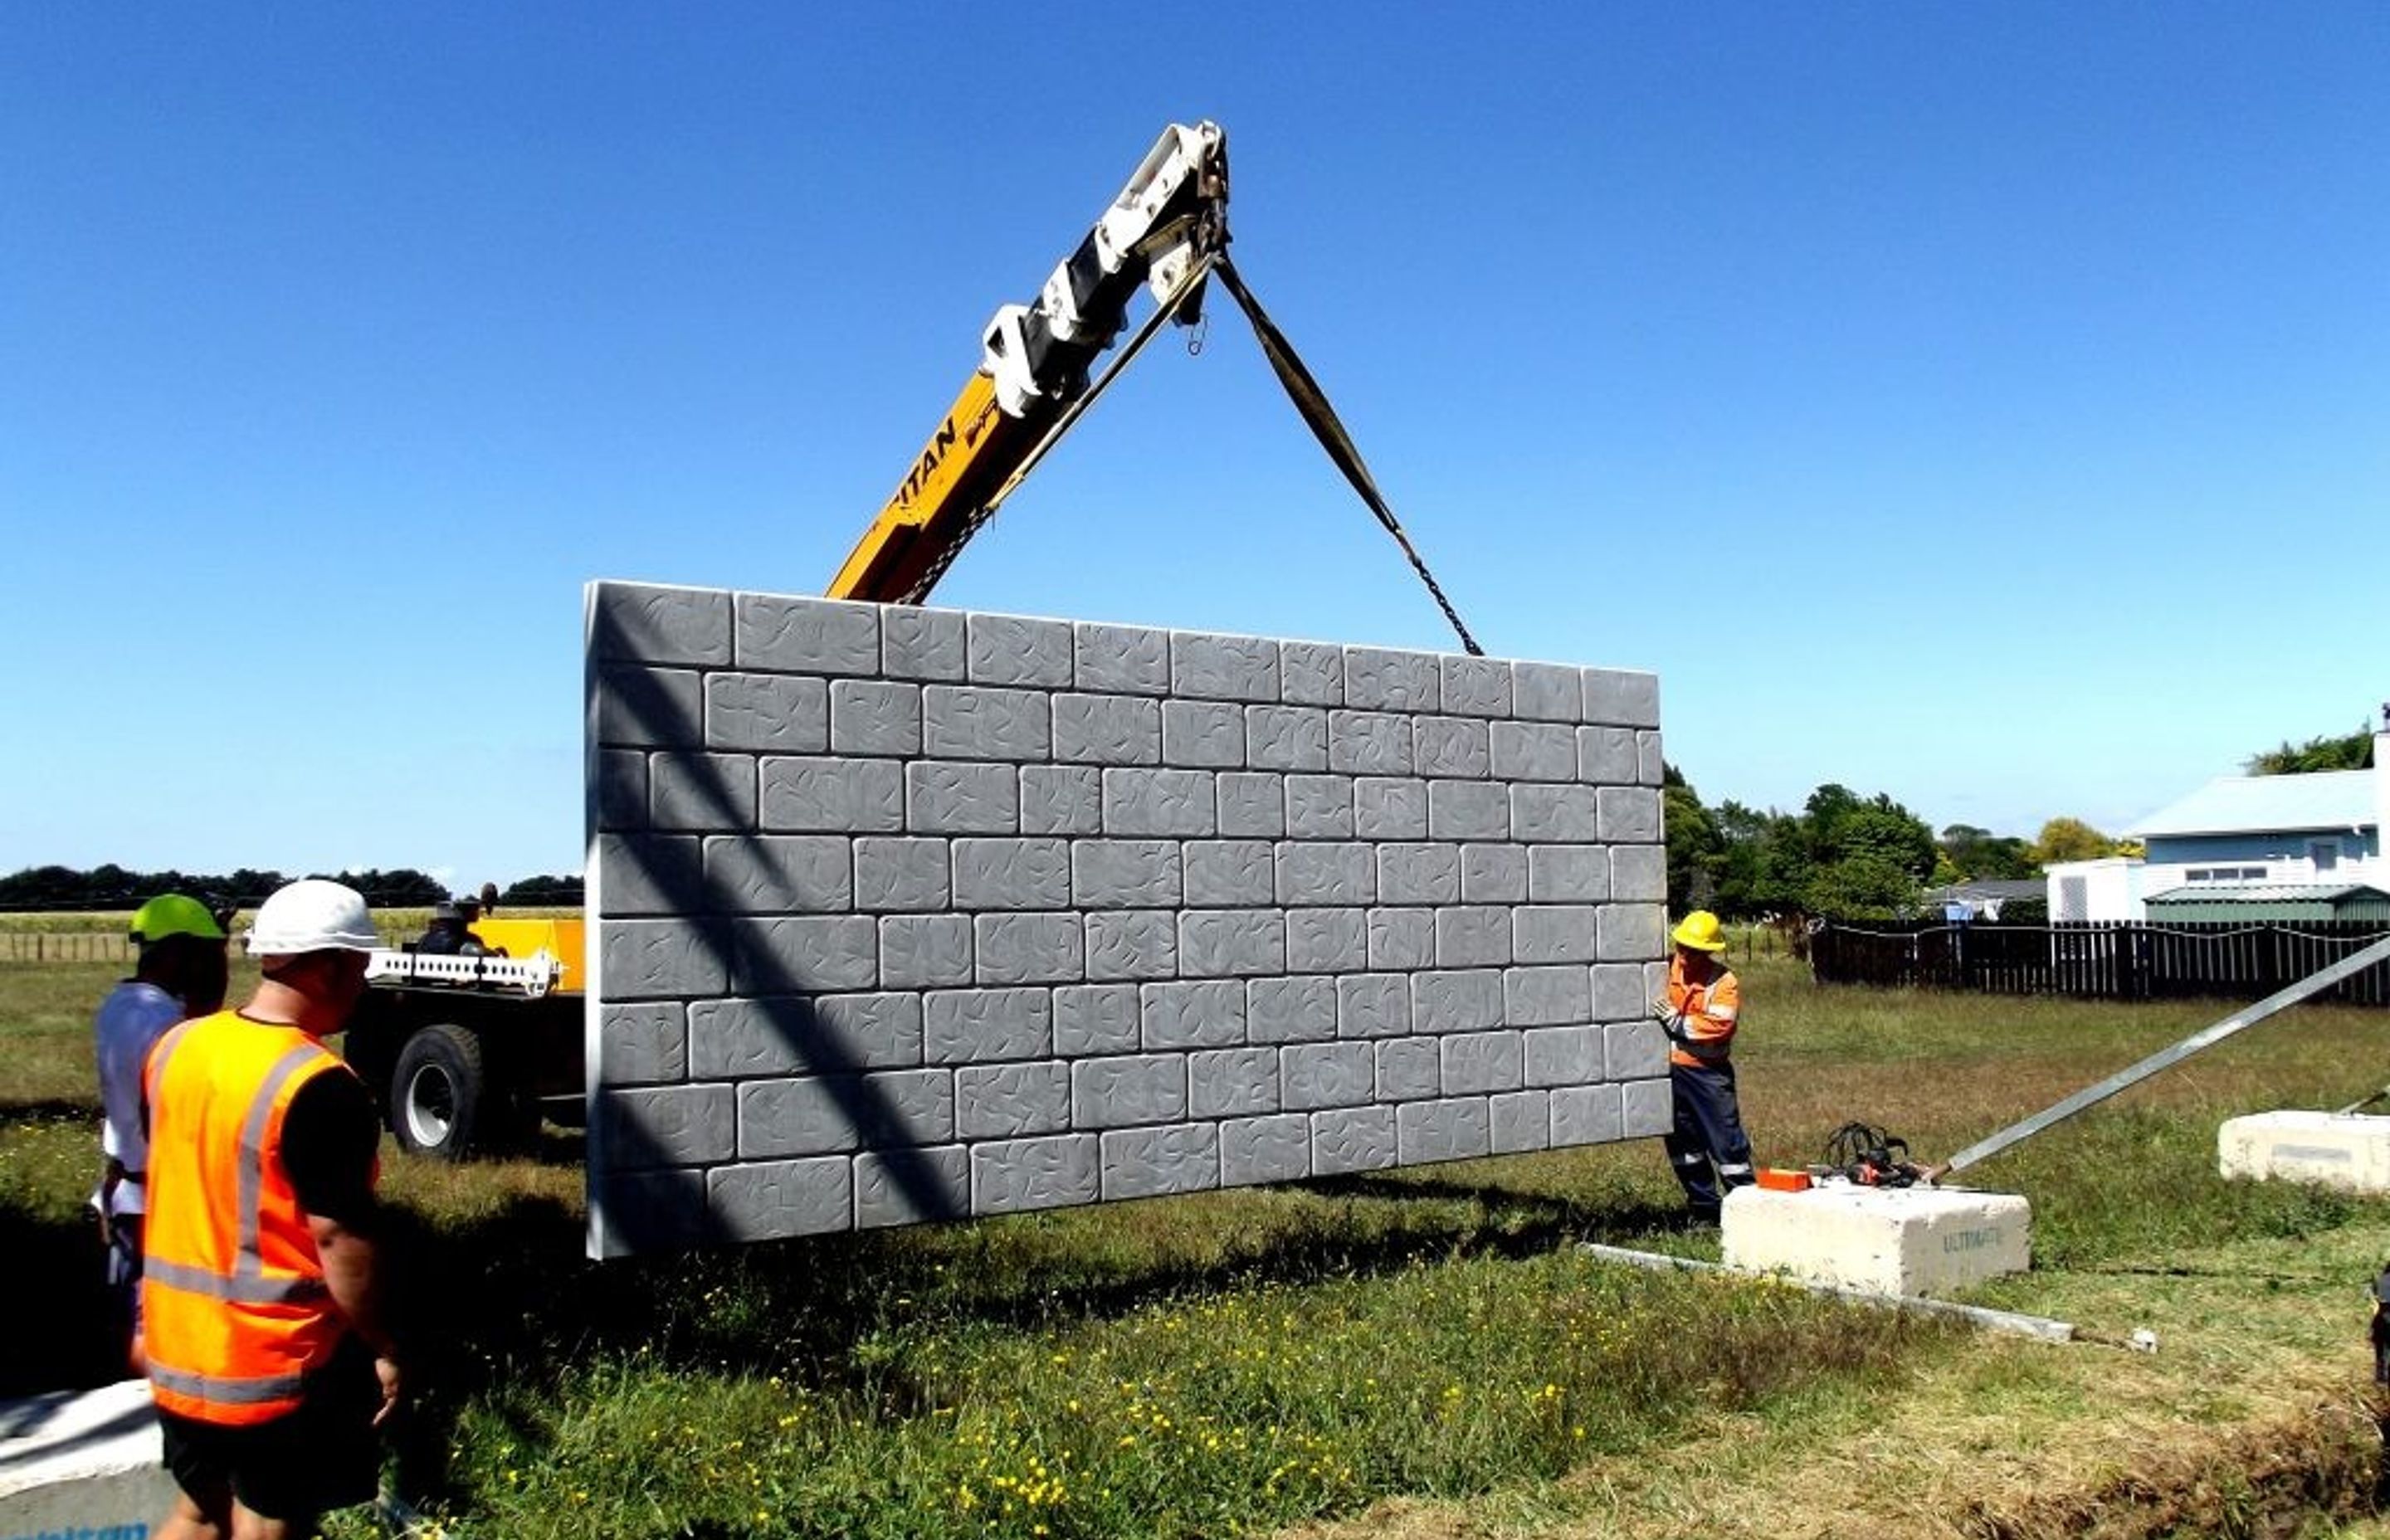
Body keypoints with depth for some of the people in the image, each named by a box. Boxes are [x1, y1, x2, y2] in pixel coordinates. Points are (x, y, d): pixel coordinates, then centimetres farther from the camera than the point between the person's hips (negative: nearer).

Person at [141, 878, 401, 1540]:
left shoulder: (177, 1046, 1)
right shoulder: (321, 1088, -23)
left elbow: (174, 1181, 12)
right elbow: (339, 1238, -22)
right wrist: (381, 1348, -10)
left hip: (179, 1344, 8)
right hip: (278, 1359, -7)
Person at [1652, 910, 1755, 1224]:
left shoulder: (1724, 983, -8)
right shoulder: (1667, 968, 3)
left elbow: (1718, 1027, -19)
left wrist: (1677, 1022, -20)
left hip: (1707, 1072, -5)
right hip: (1669, 1070, 5)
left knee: (1726, 1141, -3)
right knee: (1682, 1144, 12)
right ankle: (1705, 1210, 25)